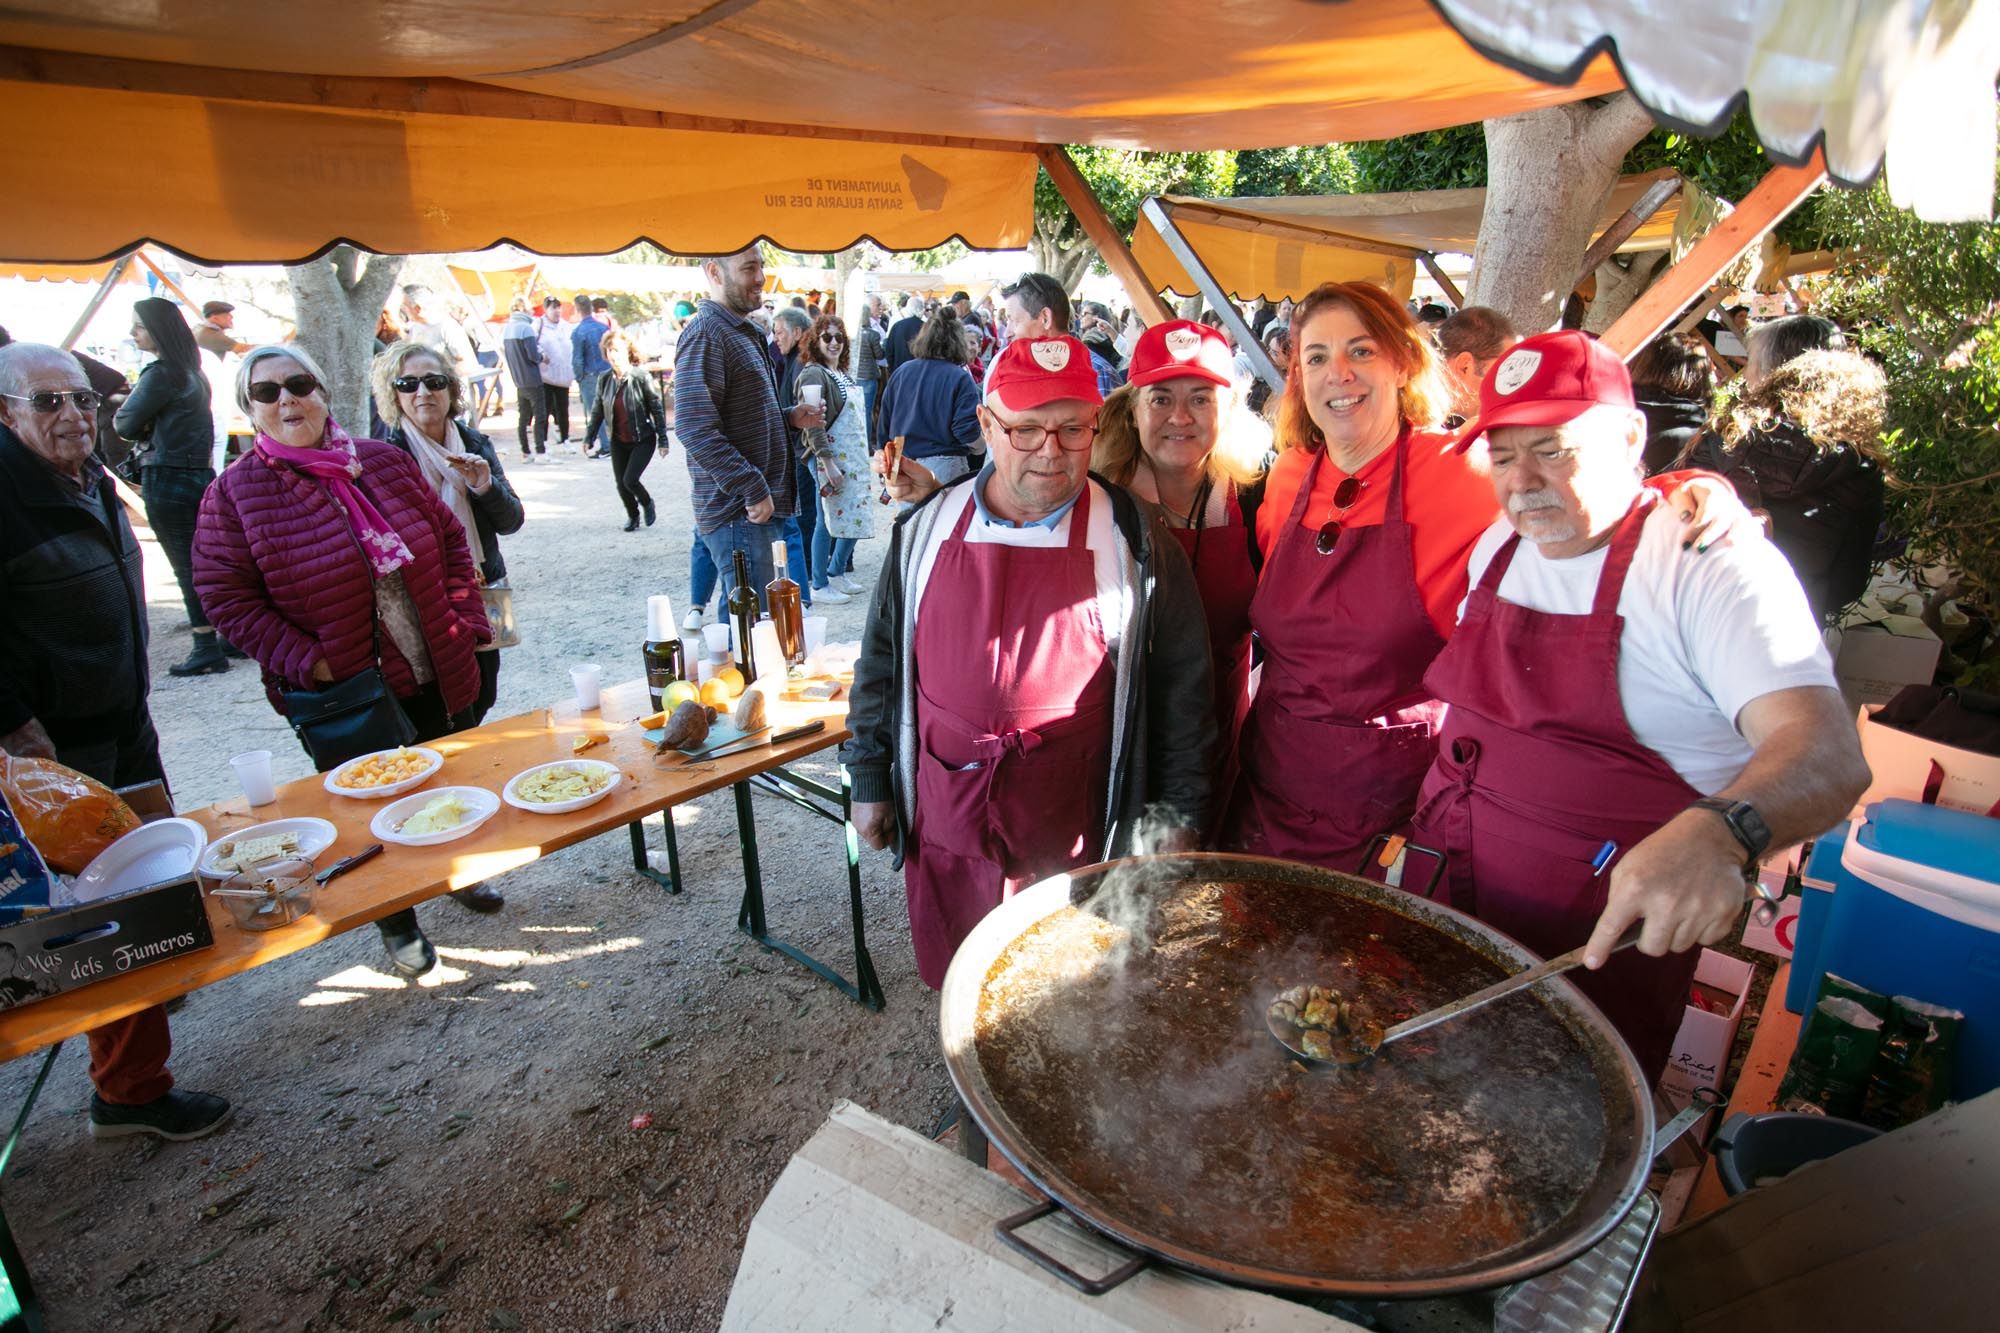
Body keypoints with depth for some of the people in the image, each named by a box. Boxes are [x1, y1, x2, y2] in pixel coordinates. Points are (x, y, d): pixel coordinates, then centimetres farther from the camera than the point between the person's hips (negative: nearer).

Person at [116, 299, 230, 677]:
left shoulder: (161, 373, -14)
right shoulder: (192, 372, 14)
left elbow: (126, 425, -11)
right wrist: (150, 428, 3)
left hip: (168, 480, -9)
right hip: (200, 473, 9)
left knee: (186, 567, -4)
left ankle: (208, 650, -1)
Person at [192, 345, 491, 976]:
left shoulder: (386, 461, 3)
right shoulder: (235, 493, -7)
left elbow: (450, 540, 9)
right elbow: (225, 596, -8)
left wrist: (463, 621, -1)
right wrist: (308, 663, -17)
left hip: (438, 679, 4)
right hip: (344, 695, -3)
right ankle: (397, 925, 31)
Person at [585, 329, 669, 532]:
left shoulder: (641, 377, -14)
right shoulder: (604, 379, -2)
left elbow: (657, 408, -9)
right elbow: (597, 410, 8)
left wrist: (662, 439, -9)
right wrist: (589, 436, 8)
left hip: (643, 439, -5)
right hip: (618, 441, 5)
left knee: (630, 480, -13)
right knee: (620, 483, 7)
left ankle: (647, 504, 19)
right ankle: (632, 516, 32)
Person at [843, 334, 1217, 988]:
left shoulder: (1131, 538, -5)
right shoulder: (927, 528, 1)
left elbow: (1180, 682, 0)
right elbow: (882, 660, 9)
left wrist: (1178, 810, 1)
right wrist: (870, 782, 10)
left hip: (1071, 836, -2)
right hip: (943, 824, 3)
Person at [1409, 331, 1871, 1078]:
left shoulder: (1713, 566, -15)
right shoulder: (1498, 546, 6)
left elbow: (1830, 754, -26)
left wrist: (1720, 833, -46)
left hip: (1609, 941, -5)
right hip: (1447, 904, 6)